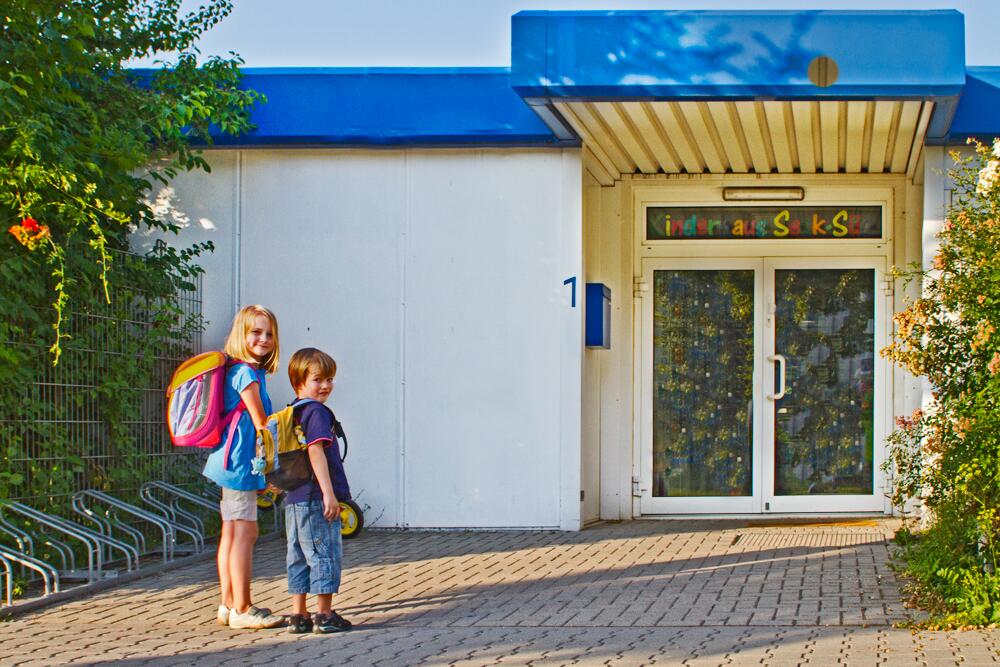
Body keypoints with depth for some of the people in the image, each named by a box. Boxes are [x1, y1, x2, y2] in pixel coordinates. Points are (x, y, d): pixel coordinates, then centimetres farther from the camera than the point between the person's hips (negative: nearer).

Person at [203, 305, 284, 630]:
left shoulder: (240, 371, 15)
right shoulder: (246, 372, -14)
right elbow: (260, 422, -13)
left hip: (232, 460, 10)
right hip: (239, 460, -10)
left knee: (231, 533, 11)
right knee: (245, 532, -8)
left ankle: (229, 605, 16)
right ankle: (242, 609, -5)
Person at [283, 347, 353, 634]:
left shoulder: (293, 413, 15)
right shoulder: (317, 412, -13)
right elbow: (316, 452, -22)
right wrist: (329, 493, -24)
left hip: (294, 499, 9)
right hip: (316, 498, -9)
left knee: (299, 556, 12)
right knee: (325, 554, -1)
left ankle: (298, 615, 17)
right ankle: (324, 615, 3)